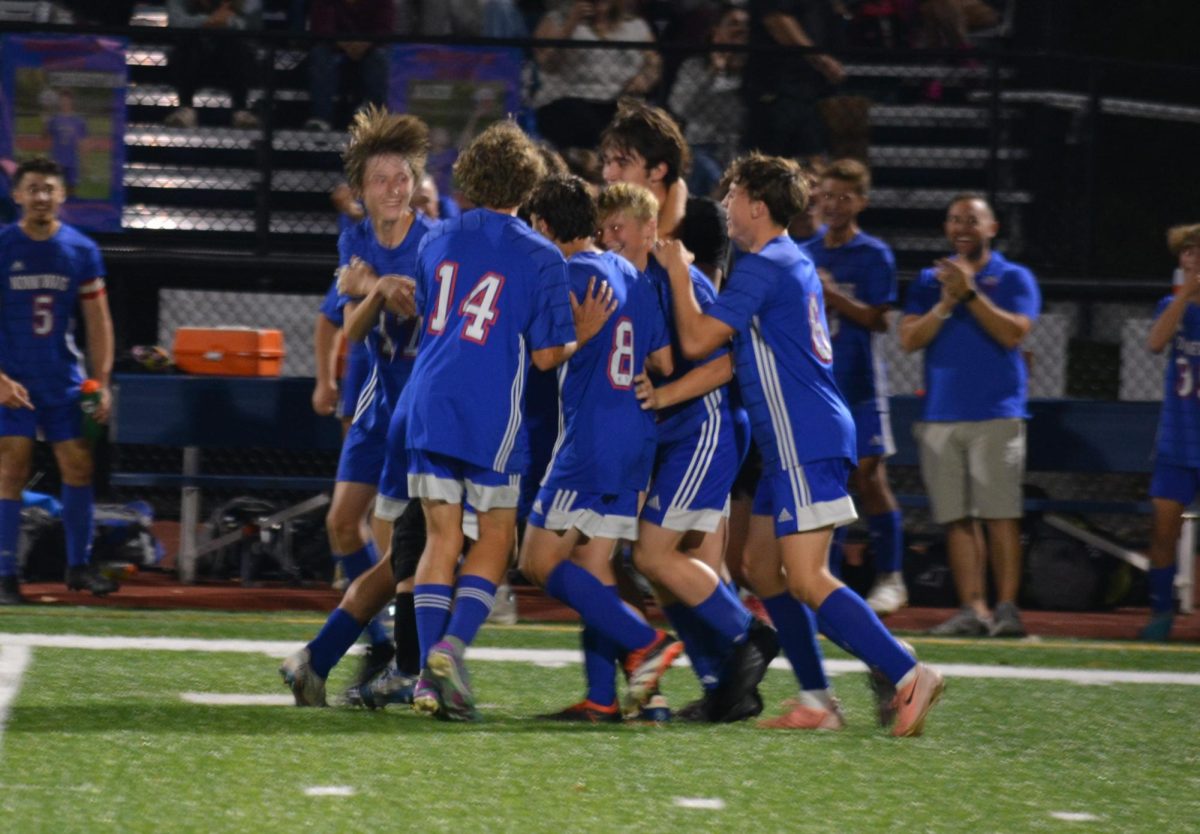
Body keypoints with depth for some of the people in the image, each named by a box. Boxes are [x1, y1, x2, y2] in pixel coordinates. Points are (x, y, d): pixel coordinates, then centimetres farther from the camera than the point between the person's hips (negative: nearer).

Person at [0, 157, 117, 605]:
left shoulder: (81, 250, 4)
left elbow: (98, 320, 8)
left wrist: (102, 382, 1)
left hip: (64, 381, 3)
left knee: (78, 466, 1)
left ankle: (79, 565, 14)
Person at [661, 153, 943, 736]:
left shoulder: (762, 267, -12)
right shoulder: (794, 262, 19)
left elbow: (696, 340, -15)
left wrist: (677, 272, -3)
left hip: (805, 443, -10)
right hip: (795, 444, 10)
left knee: (806, 580, -14)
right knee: (762, 567, 12)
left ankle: (908, 675, -18)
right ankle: (817, 701, 11)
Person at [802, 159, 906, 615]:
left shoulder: (873, 255, -3)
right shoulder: (805, 255, 12)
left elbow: (875, 317, -10)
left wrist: (831, 295, -20)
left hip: (860, 388, -5)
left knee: (868, 476, -8)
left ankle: (890, 578, -1)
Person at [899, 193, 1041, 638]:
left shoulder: (1014, 278, 6)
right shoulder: (930, 280, 15)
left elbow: (1013, 333, -9)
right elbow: (909, 339, 5)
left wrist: (970, 293, -13)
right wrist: (946, 303, -7)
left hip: (996, 413, -4)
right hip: (940, 414, 4)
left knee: (1001, 514, -10)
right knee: (956, 517, 0)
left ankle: (1006, 607, -10)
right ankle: (972, 608, 1)